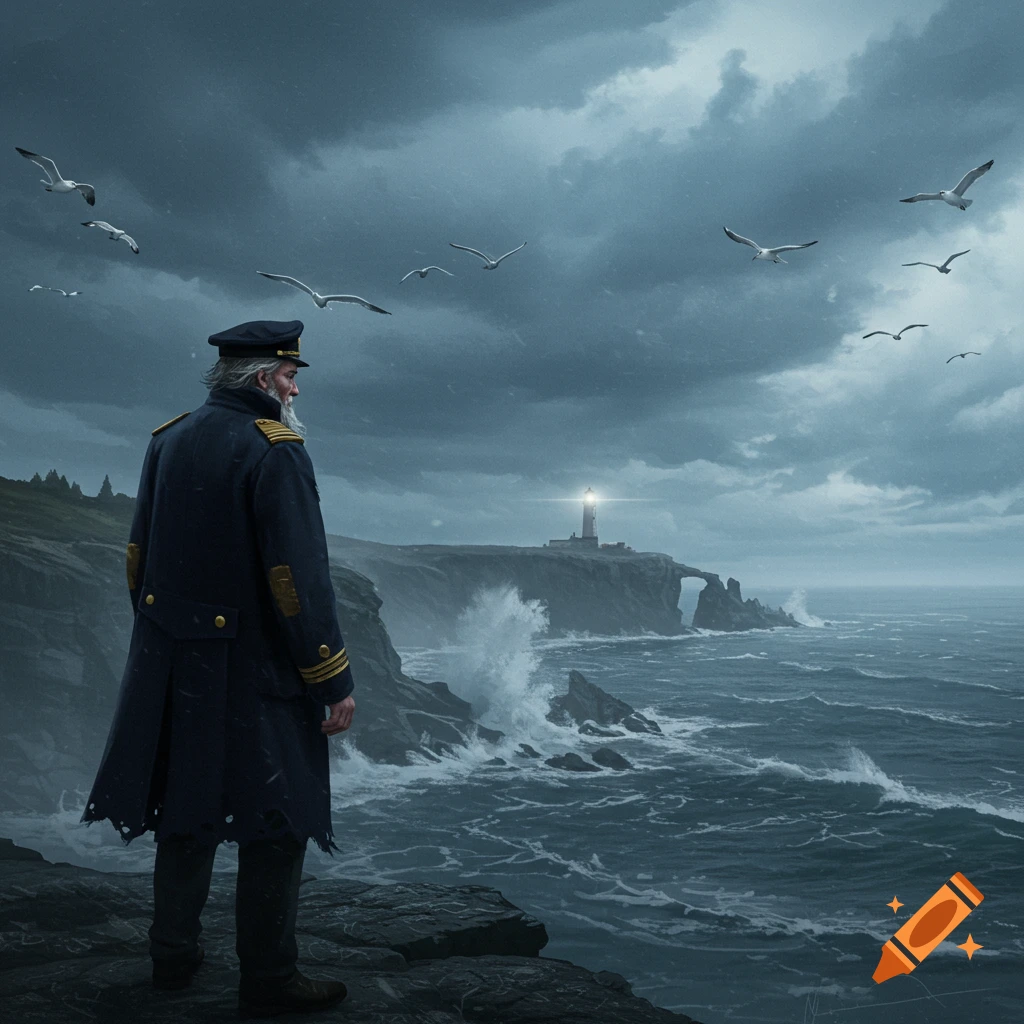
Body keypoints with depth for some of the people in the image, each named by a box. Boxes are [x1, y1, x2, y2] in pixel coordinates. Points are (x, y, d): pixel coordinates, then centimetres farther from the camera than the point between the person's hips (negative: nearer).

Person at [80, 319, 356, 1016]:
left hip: (172, 663, 8)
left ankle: (174, 957, 30)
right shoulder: (274, 450, -16)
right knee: (276, 817, 4)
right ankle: (269, 979, 14)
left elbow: (139, 553, 13)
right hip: (253, 668, -7)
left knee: (187, 805, 18)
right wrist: (335, 682, -15)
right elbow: (300, 579, -20)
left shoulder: (169, 439, 7)